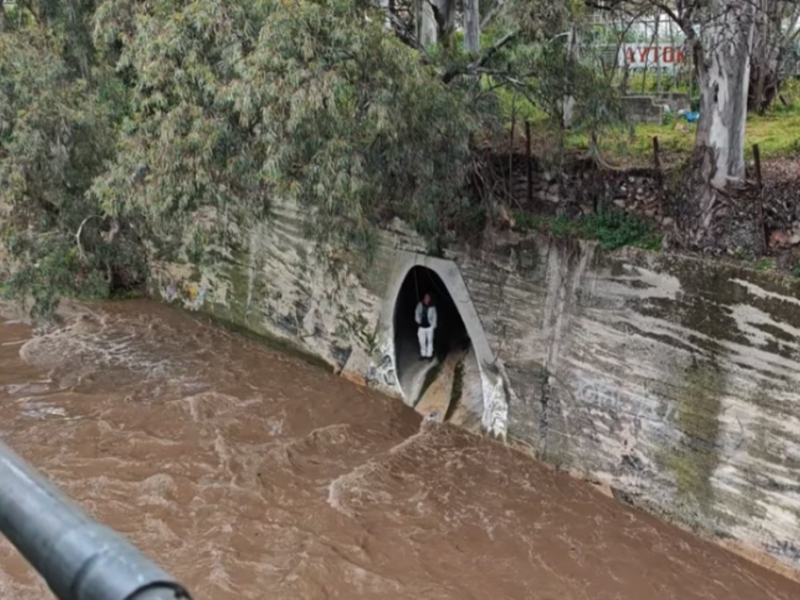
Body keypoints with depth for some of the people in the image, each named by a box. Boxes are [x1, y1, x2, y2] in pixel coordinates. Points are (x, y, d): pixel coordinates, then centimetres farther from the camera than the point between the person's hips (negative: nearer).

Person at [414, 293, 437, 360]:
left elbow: (434, 317, -3)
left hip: (429, 327, -2)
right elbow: (417, 313, 10)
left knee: (429, 341, 5)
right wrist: (418, 320, 0)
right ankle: (423, 354, 21)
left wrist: (433, 326, -7)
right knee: (422, 341, 8)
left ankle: (429, 355, 14)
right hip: (421, 327, 2)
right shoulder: (420, 305, -3)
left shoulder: (432, 307, -8)